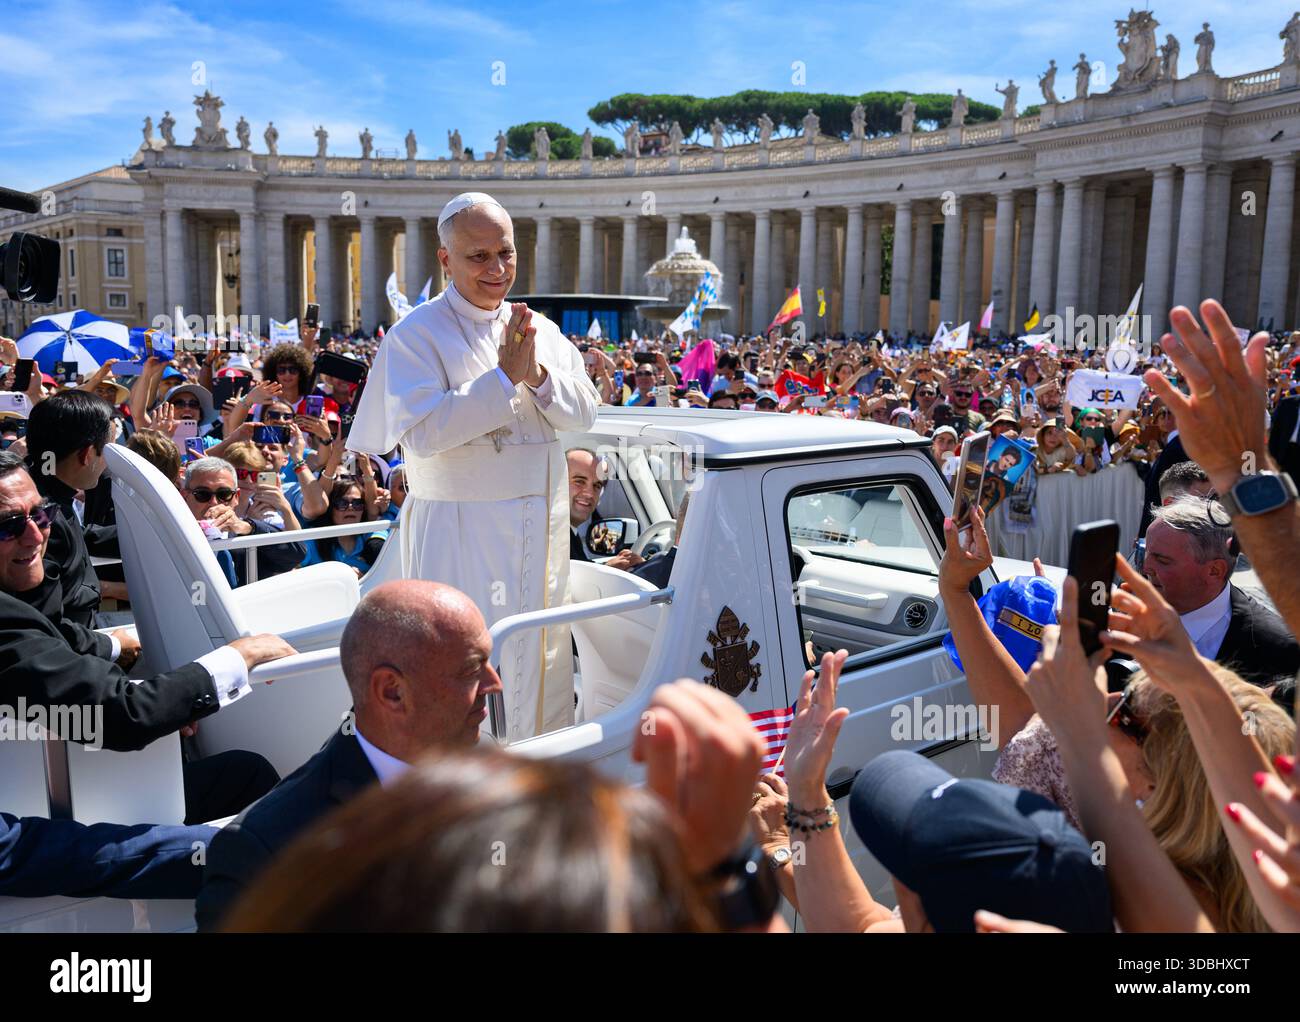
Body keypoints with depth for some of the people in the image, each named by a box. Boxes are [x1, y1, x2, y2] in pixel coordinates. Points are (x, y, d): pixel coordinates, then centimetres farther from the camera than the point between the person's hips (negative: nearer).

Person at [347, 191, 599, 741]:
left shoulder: (540, 330, 9)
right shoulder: (417, 335, -7)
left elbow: (585, 413, 5)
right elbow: (423, 432, -19)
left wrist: (538, 374, -13)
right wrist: (505, 377, -19)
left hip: (540, 528, 5)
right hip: (458, 532, -5)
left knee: (543, 664, 14)